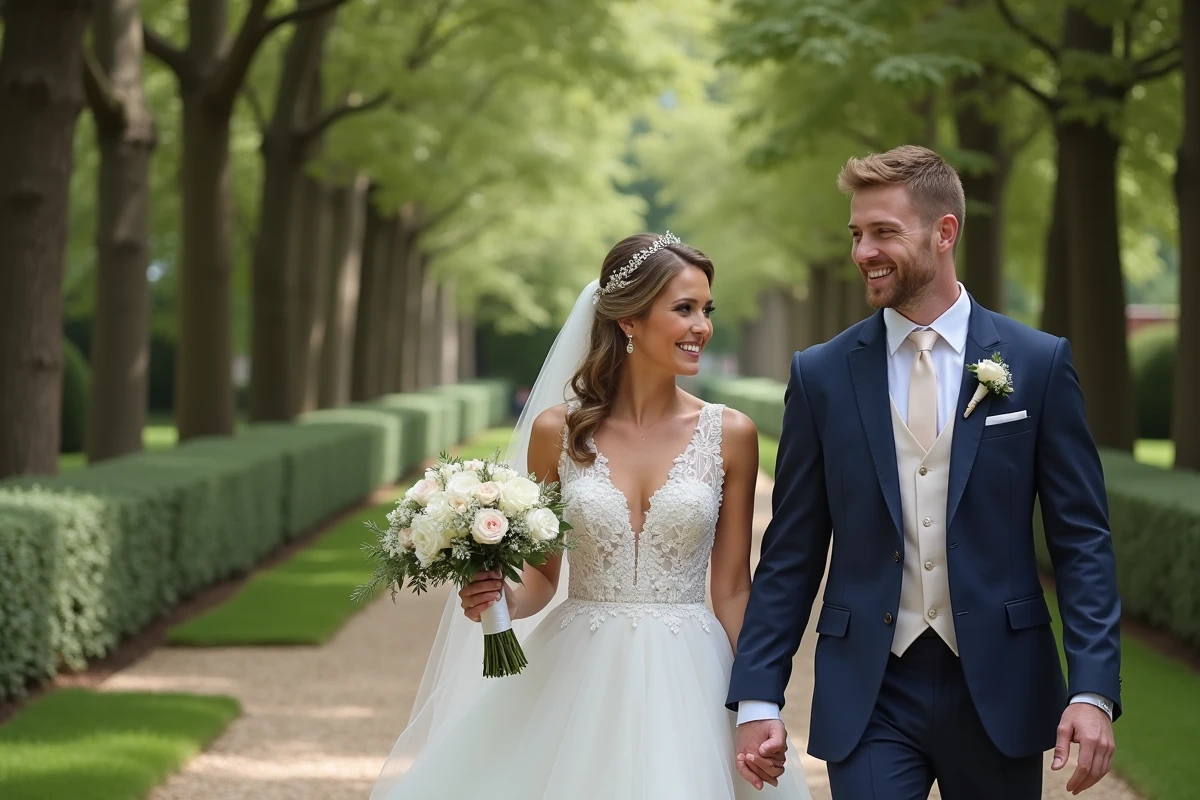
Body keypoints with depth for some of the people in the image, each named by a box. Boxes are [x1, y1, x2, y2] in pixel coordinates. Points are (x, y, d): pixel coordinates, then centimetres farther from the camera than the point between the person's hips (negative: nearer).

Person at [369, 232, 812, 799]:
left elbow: (733, 588, 4)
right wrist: (503, 600, -14)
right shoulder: (557, 431, 1)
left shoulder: (730, 435, 1)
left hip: (686, 685, 0)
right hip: (577, 682, 0)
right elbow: (541, 575, 8)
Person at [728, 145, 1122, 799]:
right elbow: (790, 553, 5)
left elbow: (1082, 541, -1)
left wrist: (1093, 692, -10)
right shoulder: (822, 374, 3)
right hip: (868, 696, 0)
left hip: (998, 690, 0)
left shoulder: (1039, 364, 0)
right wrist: (758, 696, -2)